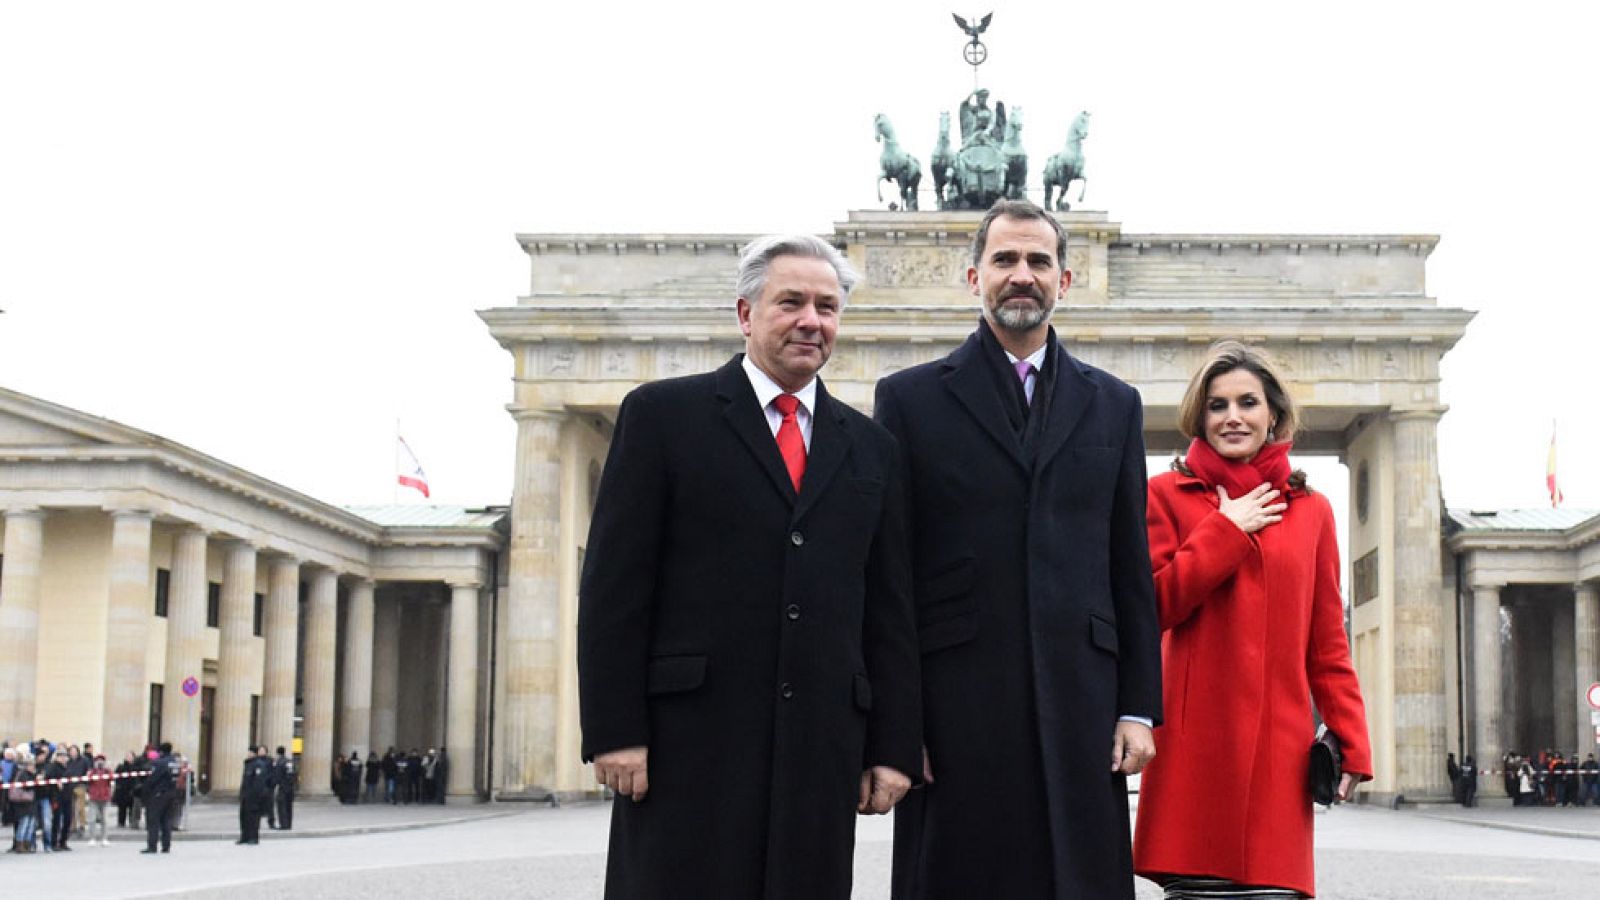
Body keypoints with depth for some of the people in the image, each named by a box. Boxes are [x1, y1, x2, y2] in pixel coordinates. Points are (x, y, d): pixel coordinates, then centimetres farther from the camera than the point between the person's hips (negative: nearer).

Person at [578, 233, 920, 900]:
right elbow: (613, 585, -1)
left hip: (822, 742, 4)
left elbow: (889, 611, 14)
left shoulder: (869, 449, 16)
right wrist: (613, 731, -9)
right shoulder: (663, 414, 4)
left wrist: (894, 747, 7)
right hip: (691, 738, -3)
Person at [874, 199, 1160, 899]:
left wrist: (1138, 708, 5)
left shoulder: (1113, 405, 15)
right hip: (955, 705, -2)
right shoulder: (911, 398, 7)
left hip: (1080, 705, 2)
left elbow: (1131, 571, 13)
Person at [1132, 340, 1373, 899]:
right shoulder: (1167, 494, 8)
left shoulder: (1311, 510, 15)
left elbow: (1327, 642, 14)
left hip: (1279, 742, 2)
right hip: (1194, 743, -2)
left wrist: (1351, 740, 6)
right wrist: (1228, 531, -4)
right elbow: (1151, 607, -4)